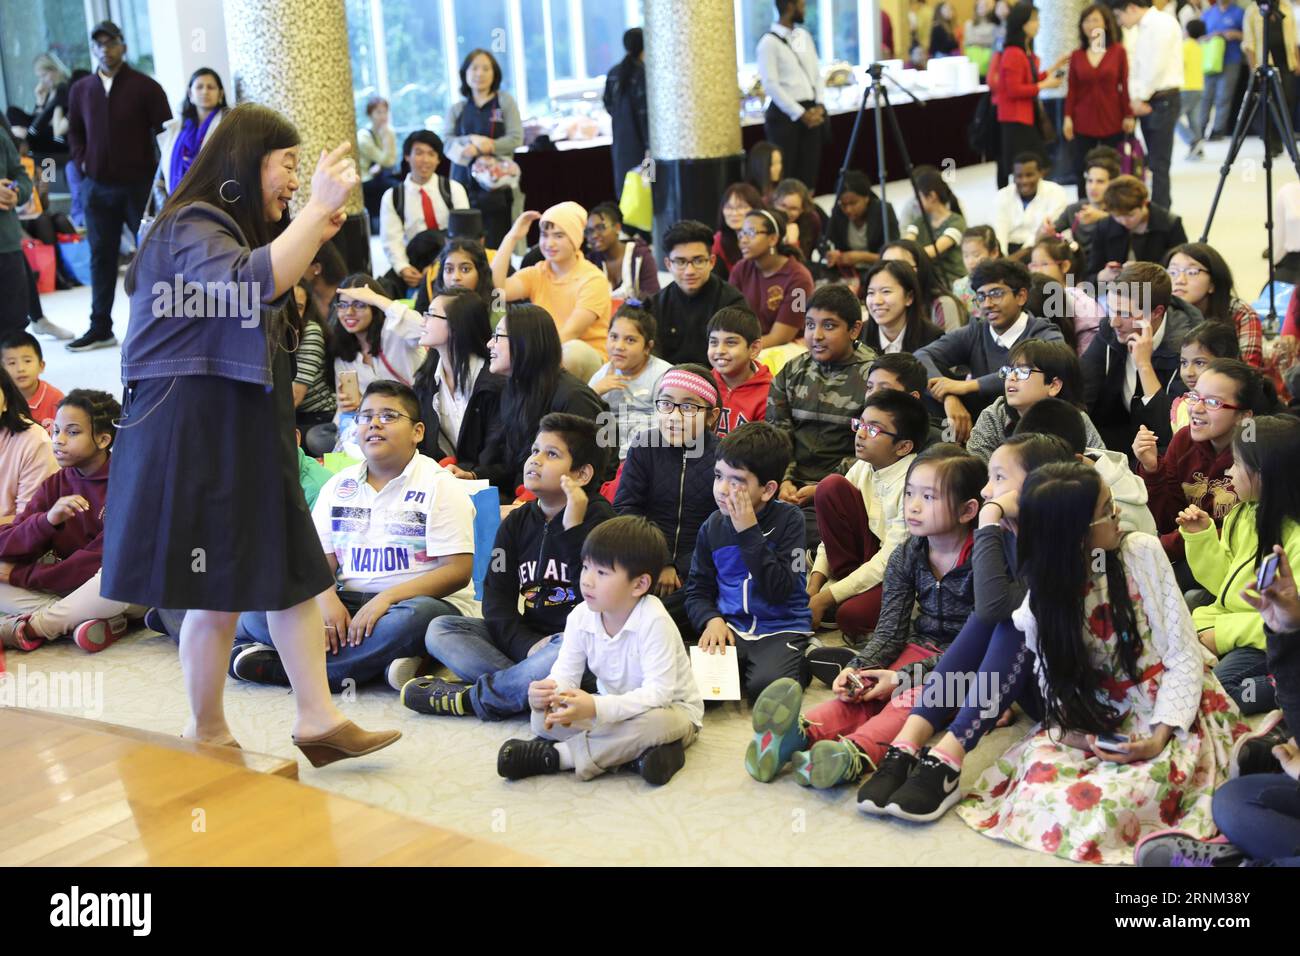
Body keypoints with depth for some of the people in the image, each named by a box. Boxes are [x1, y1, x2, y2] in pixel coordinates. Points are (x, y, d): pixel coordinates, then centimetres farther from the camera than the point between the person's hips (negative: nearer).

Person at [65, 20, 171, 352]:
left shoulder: (145, 87, -3)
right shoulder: (81, 90, 9)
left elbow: (166, 132, -3)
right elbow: (74, 131, 21)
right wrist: (80, 162, 6)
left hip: (139, 184, -4)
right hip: (96, 186, 4)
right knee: (101, 256, 8)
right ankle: (100, 328, 14)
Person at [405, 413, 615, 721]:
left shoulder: (598, 517, -5)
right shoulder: (516, 523, 9)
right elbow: (497, 598, 1)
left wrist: (573, 527, -26)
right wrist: (527, 646, -18)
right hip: (527, 636, 6)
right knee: (439, 628, -7)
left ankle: (469, 698, -22)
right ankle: (527, 688, -26)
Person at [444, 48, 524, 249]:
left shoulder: (505, 102, 8)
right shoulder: (456, 109, 15)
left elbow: (516, 139, -3)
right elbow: (447, 143, 4)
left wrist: (478, 149, -12)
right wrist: (472, 139, -15)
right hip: (464, 182, 2)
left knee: (496, 246, -8)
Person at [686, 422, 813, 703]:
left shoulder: (788, 520, -7)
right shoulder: (713, 527, 5)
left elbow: (780, 591, -17)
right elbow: (697, 590, 11)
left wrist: (749, 533, -20)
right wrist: (712, 619, -12)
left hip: (782, 628, -3)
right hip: (730, 627, 3)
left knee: (766, 685, -31)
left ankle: (800, 664, 1)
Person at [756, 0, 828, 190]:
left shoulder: (804, 36, 13)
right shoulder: (769, 42, -9)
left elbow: (817, 73, 14)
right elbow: (770, 84, -14)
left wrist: (818, 106, -2)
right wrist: (800, 114, -15)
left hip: (811, 112, 6)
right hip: (785, 114, -6)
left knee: (809, 172, 6)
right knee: (784, 174, -4)